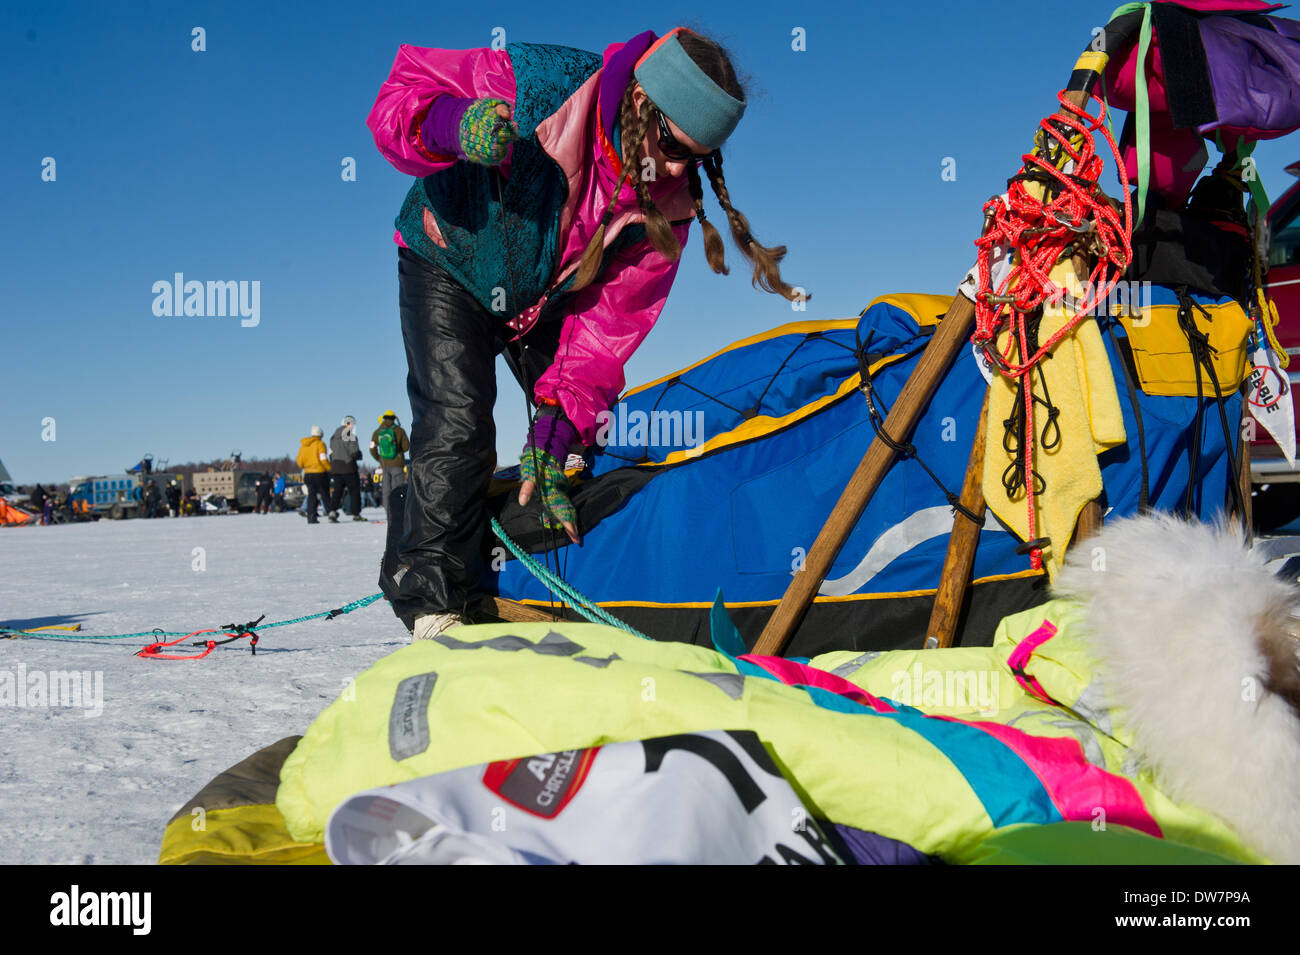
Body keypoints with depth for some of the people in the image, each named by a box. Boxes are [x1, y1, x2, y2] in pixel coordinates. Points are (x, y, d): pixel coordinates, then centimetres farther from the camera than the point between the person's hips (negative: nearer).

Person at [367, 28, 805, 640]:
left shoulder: (668, 203, -21)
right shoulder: (542, 83, -33)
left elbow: (608, 323, -21)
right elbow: (399, 95, -26)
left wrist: (552, 435, -28)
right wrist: (452, 124, -51)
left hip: (546, 303, 4)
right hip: (449, 265, -4)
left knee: (593, 429, -1)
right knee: (458, 426, -21)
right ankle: (433, 601, -10)